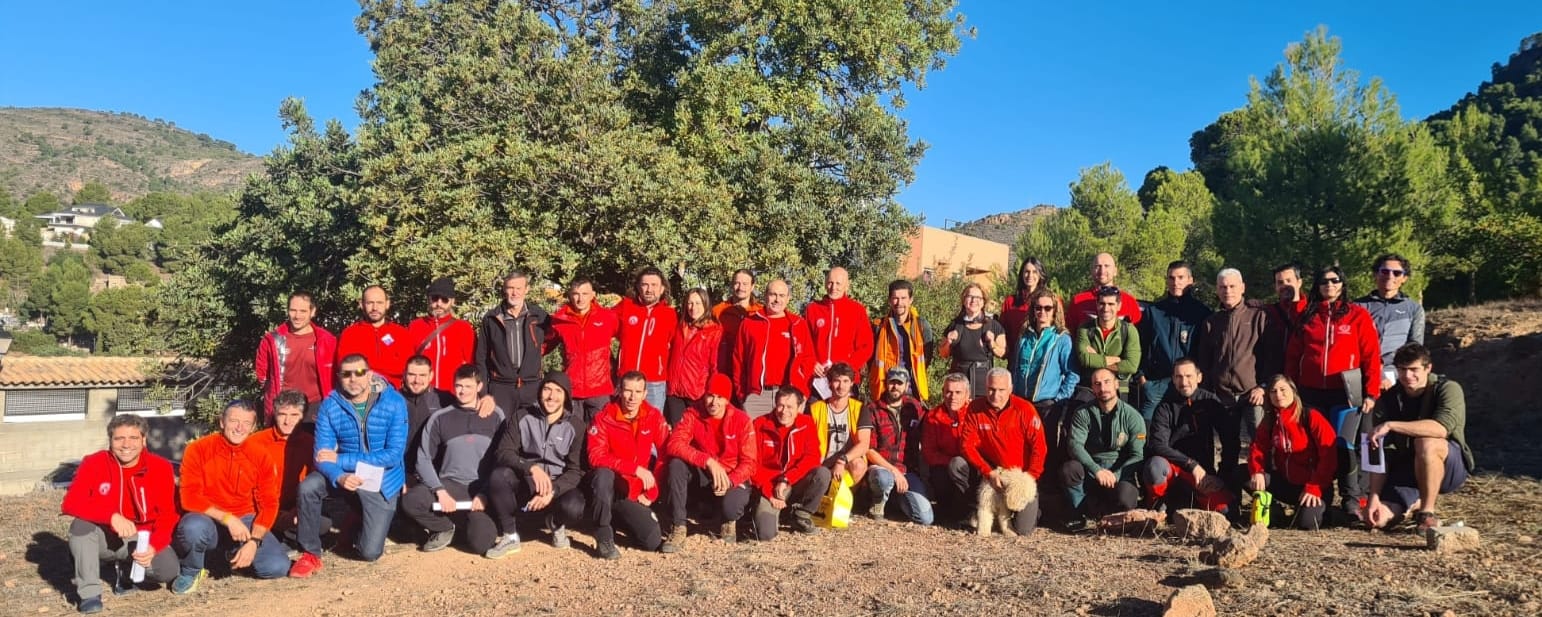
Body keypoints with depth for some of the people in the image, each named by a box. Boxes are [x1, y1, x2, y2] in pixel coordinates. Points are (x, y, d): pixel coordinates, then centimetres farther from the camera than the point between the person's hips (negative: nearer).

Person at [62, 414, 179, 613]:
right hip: (104, 538, 0)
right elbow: (70, 504, -23)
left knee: (168, 569, -25)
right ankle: (90, 593, -21)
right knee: (81, 524, -31)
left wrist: (154, 546, -30)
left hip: (140, 540, 0)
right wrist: (111, 516, -37)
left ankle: (126, 570, 11)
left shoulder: (161, 467, -12)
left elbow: (167, 515, -11)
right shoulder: (93, 464, -13)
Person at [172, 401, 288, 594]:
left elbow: (269, 504, -2)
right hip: (209, 520, -3)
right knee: (193, 526, -39)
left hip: (245, 521, 3)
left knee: (277, 567, -17)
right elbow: (189, 498, -15)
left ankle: (235, 554, 18)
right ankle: (190, 572, -4)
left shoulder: (260, 457, -1)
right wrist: (227, 518, -25)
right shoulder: (198, 450, -8)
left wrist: (254, 541, -16)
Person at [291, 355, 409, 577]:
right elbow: (322, 455, -13)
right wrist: (339, 477, -37)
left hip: (382, 482, -2)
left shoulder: (394, 403, -16)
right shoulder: (330, 405, -9)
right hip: (344, 475, 2)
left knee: (370, 552, -6)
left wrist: (341, 459, -23)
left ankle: (362, 520, 30)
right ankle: (311, 554, -9)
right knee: (308, 487, -29)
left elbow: (394, 454, -20)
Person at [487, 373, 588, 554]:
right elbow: (504, 452, -10)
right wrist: (532, 468, -29)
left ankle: (556, 524, 6)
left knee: (574, 507, -34)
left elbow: (576, 470, -7)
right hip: (525, 484, 1)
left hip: (558, 486, -1)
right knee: (498, 476, -31)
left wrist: (552, 491, -24)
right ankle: (510, 537, -11)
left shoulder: (575, 425, -3)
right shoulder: (522, 417, 0)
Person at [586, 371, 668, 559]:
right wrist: (635, 468, -28)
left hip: (634, 493, 3)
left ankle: (620, 519, 20)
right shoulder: (604, 418, -11)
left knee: (653, 542, -13)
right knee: (604, 473, -38)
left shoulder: (654, 416, -2)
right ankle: (604, 537, -21)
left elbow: (666, 455, 0)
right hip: (608, 488, -3)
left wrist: (651, 493, -4)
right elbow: (596, 456, -22)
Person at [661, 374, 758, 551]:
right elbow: (673, 444, -25)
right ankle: (678, 529, -24)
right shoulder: (693, 414, -9)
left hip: (733, 479, -1)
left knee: (730, 505, -35)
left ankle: (728, 521, 6)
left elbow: (749, 463, -10)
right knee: (676, 464, -28)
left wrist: (729, 481, -29)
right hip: (701, 479, 2)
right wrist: (708, 461, -36)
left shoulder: (741, 420, -10)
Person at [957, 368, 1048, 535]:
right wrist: (988, 472, -20)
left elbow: (1038, 447, -11)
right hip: (991, 470, 3)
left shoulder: (1024, 409, -14)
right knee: (955, 466, -22)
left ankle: (1031, 504, 23)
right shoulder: (975, 408, -8)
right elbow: (967, 444, -10)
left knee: (1023, 529, -15)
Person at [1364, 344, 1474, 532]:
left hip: (1450, 467, -4)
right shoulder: (1387, 400, -3)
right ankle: (1415, 502, 18)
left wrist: (1391, 425, -35)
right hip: (1406, 468, 4)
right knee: (1378, 518, -18)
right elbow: (1381, 455, -9)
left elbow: (1441, 428, -34)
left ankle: (1427, 512, -19)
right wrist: (1374, 497, -19)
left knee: (1426, 443, -37)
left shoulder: (1448, 389, -13)